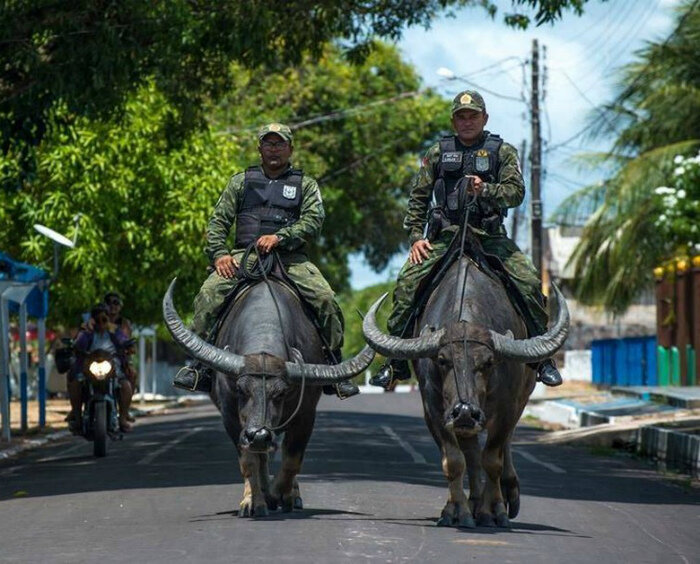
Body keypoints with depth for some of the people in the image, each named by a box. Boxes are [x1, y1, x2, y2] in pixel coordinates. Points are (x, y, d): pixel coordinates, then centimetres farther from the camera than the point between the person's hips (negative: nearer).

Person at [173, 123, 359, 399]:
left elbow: (313, 221, 0)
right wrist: (219, 253, -5)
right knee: (209, 293, -27)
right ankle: (200, 364, -20)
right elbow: (218, 221, 15)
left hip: (290, 257, -1)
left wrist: (279, 237, -16)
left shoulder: (305, 184, 16)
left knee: (325, 298, -25)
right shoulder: (241, 181, 20)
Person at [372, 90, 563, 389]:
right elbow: (418, 197, 11)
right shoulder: (438, 153, 11)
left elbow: (516, 192, -5)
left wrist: (486, 191, -24)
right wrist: (416, 236, 0)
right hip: (444, 235, 1)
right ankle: (396, 360, -9)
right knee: (407, 282, -18)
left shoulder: (502, 152, 7)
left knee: (530, 283, -19)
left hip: (489, 235, -1)